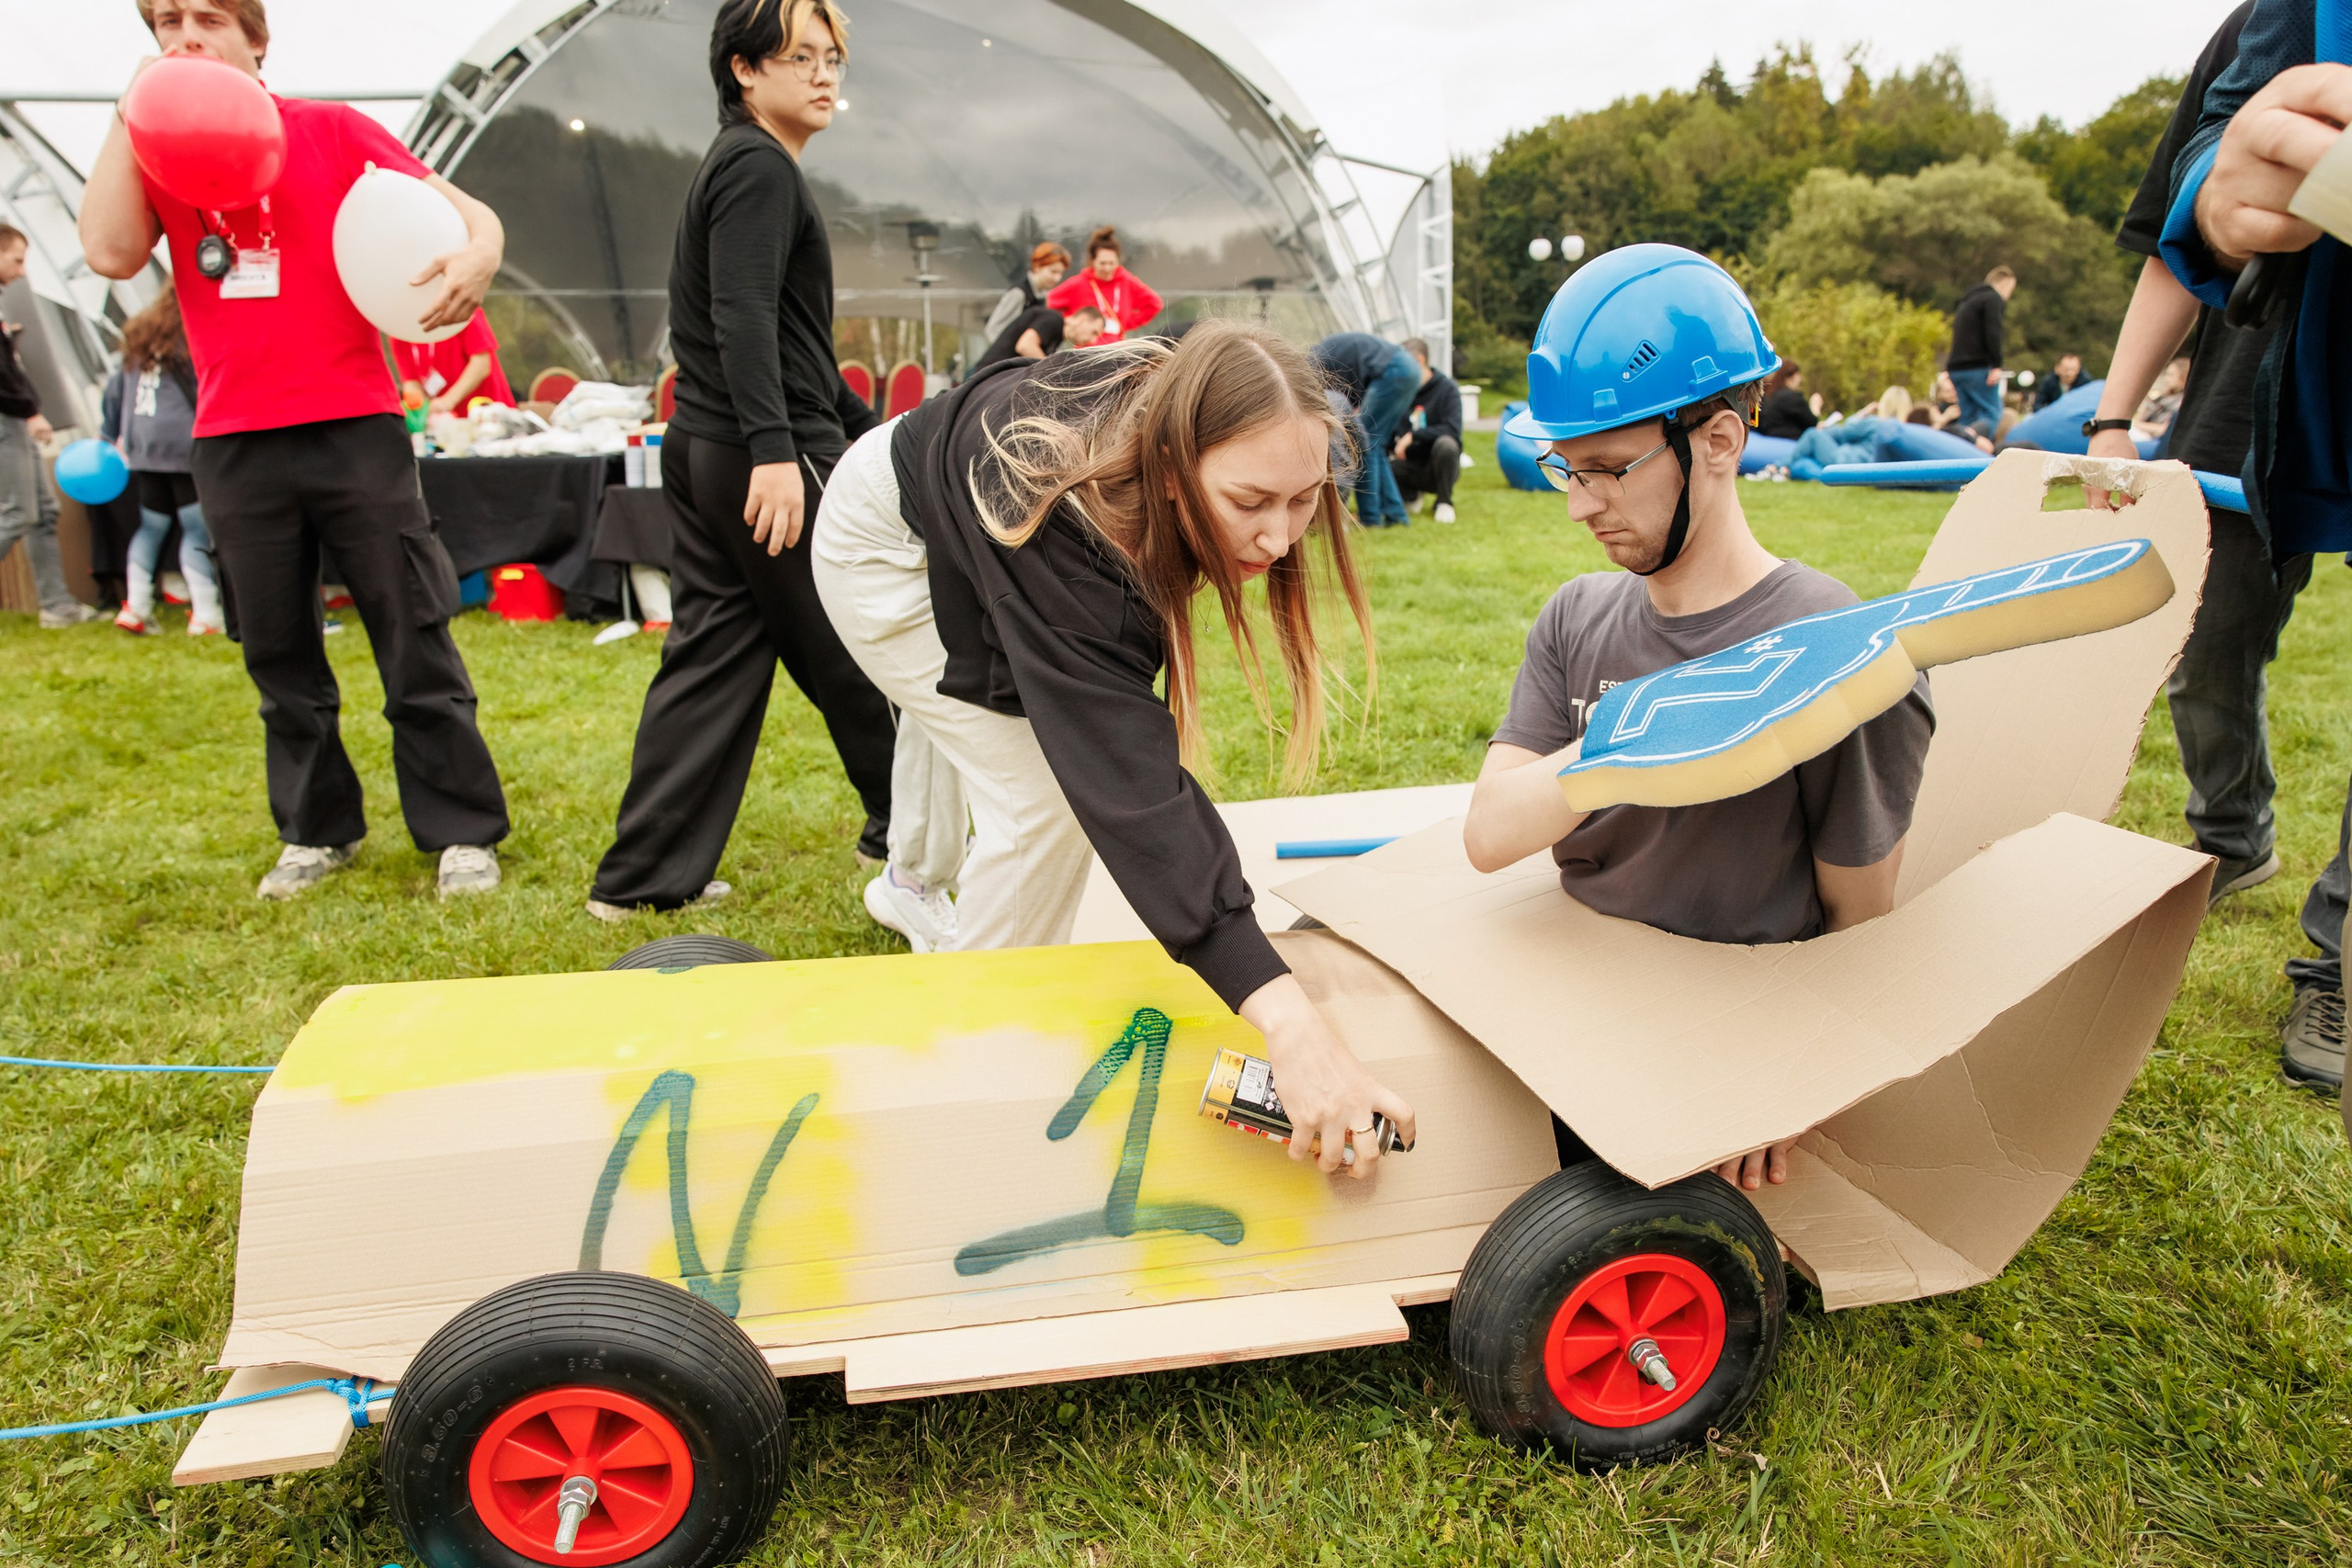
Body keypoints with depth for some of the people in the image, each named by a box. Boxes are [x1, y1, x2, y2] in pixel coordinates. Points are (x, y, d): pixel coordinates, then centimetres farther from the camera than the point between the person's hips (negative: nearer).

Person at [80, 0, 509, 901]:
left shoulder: (332, 131, 3)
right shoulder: (154, 148, 11)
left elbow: (472, 214, -3)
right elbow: (110, 254, -6)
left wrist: (477, 253, -26)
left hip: (353, 428, -3)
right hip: (232, 444, 3)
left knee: (415, 642, -1)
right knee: (279, 657, 10)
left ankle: (462, 832, 7)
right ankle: (318, 831, 24)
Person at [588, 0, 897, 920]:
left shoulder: (745, 167, 25)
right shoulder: (760, 168, -8)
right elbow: (744, 317, -22)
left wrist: (869, 430, 30)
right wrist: (774, 448, -31)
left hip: (706, 455, 10)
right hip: (765, 461, -10)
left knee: (710, 655, 8)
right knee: (853, 653, 4)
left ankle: (643, 877, 10)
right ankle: (904, 827, 21)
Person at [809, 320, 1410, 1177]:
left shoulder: (1167, 401, -31)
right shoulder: (1061, 539, -50)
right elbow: (1126, 777, -58)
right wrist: (1284, 1019, -66)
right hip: (886, 550, -7)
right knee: (1043, 791, -17)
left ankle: (912, 882, 61)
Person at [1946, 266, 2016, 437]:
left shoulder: (1967, 300, 27)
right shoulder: (1993, 298, -2)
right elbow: (1992, 332, -15)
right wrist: (1996, 365, -18)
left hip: (1957, 368, 9)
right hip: (1978, 368, -8)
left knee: (1968, 417, 9)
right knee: (1992, 415, -12)